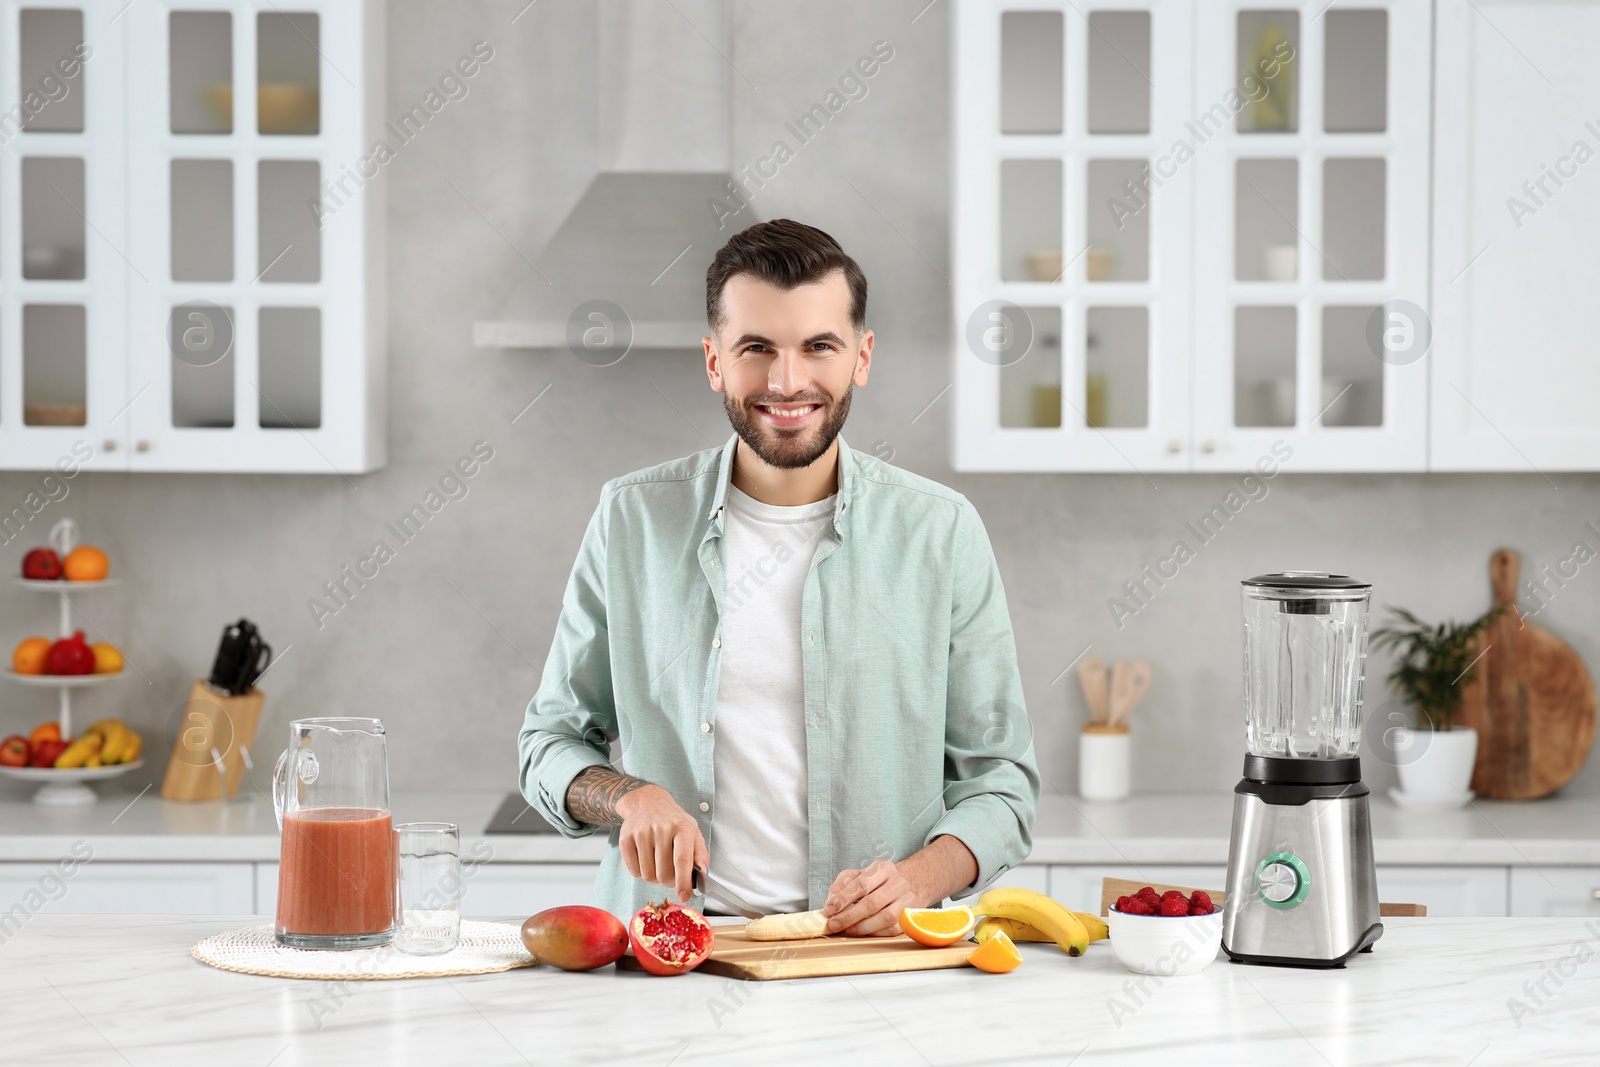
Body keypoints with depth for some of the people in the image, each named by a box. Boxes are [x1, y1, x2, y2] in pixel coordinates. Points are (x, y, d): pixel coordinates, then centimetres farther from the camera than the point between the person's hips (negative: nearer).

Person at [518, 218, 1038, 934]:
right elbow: (552, 742, 14)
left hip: (870, 955, -1)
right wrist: (628, 797, -8)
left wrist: (918, 877, -12)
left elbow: (999, 777, 8)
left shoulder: (941, 532, 4)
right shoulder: (632, 519, 6)